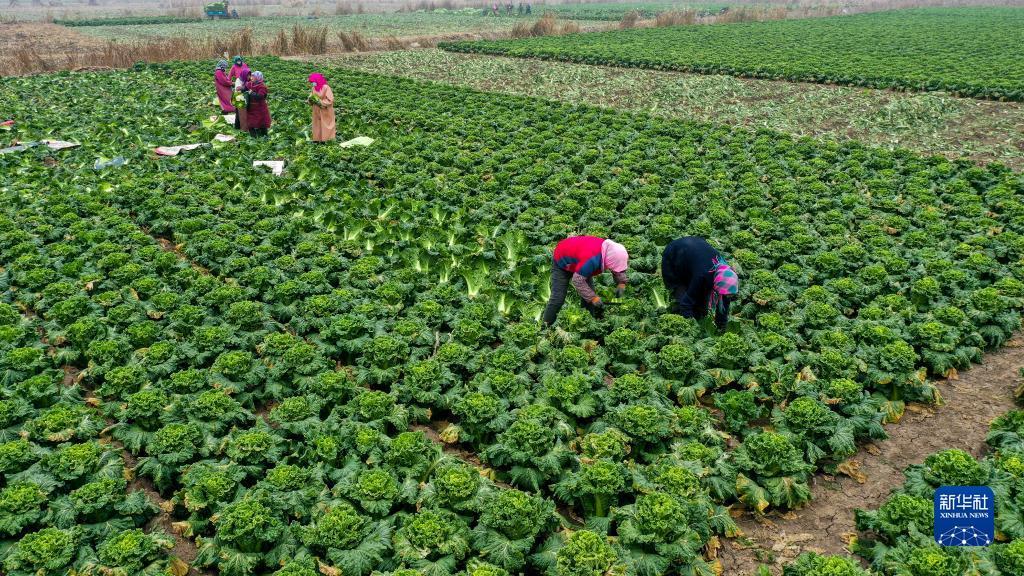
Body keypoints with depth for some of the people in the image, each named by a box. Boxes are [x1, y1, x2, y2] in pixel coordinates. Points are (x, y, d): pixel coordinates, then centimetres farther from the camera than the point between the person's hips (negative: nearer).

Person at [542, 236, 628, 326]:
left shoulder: (609, 249, -22)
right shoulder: (592, 260, -45)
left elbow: (618, 269, -1)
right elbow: (577, 281, -37)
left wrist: (621, 283, -16)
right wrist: (593, 298, -33)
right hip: (561, 261, -7)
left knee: (590, 295, 1)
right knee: (558, 298, -13)